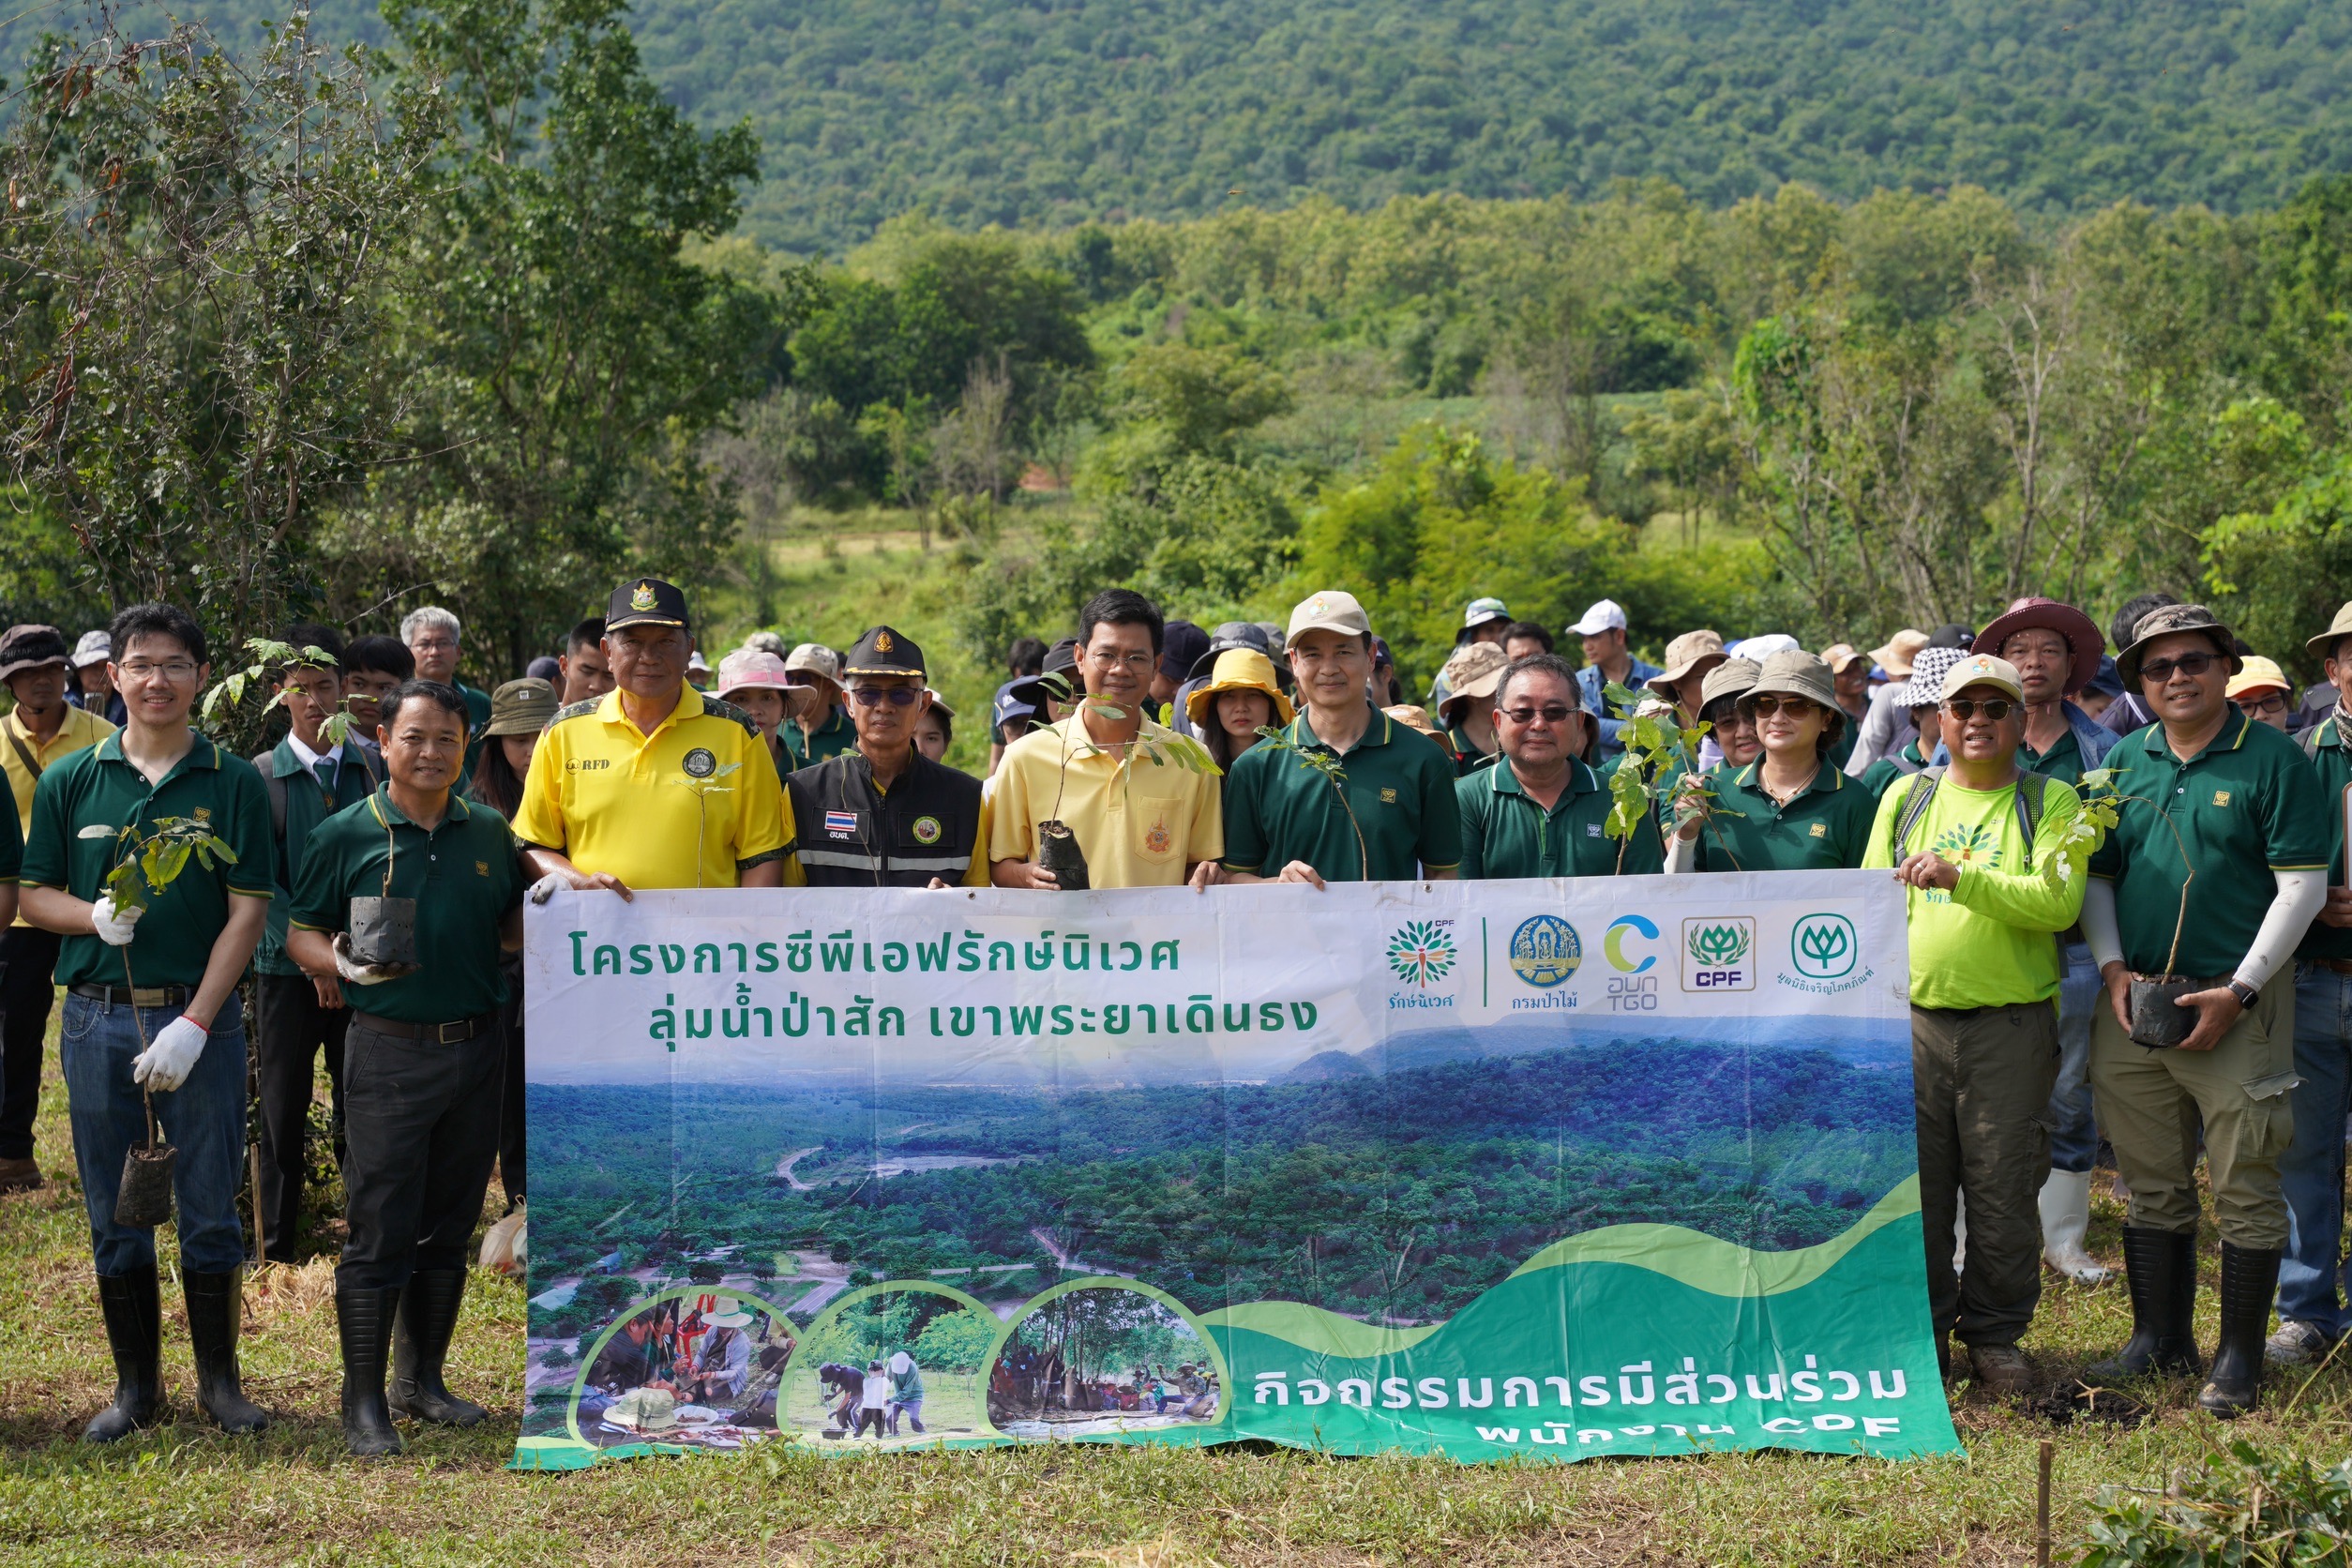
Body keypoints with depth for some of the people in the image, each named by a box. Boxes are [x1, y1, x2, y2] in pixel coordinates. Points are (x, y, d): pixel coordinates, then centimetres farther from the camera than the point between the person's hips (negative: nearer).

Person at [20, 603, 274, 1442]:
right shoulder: (70, 780, 4)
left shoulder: (234, 783, 0)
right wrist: (96, 916, -14)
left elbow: (247, 913, -3)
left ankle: (219, 1379, 18)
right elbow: (33, 896, 8)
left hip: (201, 1019, -1)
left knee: (211, 1213, 5)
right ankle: (135, 1384, 21)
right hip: (98, 1018, 2)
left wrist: (193, 1025, -11)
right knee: (114, 1217, 9)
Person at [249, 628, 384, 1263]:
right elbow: (261, 882, -5)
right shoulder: (259, 776, 0)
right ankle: (277, 1253, 14)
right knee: (283, 1116, 4)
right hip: (288, 968, -1)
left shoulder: (374, 765, 5)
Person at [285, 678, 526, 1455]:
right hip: (388, 1049, -4)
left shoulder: (490, 832, 10)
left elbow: (512, 928, 17)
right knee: (379, 1231, -4)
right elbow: (300, 932, 1)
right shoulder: (345, 834, -1)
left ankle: (421, 1381, 23)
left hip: (476, 1048, 4)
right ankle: (364, 1401, 3)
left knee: (449, 1228, 11)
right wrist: (343, 962, -19)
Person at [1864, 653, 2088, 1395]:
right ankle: (1919, 1327, 18)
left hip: (2012, 1021, -2)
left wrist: (1962, 878, -24)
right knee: (1914, 1181, 5)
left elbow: (2058, 901, -13)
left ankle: (1995, 1334, 17)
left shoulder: (2051, 801, 2)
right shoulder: (1905, 797, 12)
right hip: (1912, 1018, 2)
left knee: (2004, 1187, 3)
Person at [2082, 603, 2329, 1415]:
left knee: (2246, 1189, 0)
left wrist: (2239, 991, -13)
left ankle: (2239, 1355, 10)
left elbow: (2302, 886, -8)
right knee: (2153, 1185, 12)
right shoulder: (2126, 761, 10)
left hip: (2234, 1008, -4)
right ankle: (2160, 1338, 24)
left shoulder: (2272, 758, -5)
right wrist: (2112, 969, 0)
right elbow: (2095, 874, 15)